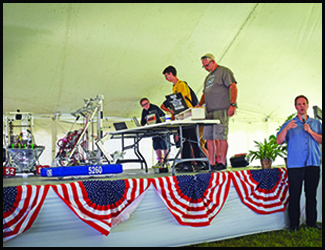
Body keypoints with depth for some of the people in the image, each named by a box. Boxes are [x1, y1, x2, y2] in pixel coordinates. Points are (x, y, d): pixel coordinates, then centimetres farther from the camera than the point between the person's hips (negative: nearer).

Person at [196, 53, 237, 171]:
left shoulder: (224, 71, 1)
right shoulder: (208, 77, 25)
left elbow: (233, 87, -8)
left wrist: (232, 104, -17)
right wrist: (200, 104, 10)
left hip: (221, 110, -8)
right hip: (209, 112, 8)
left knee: (221, 137, -9)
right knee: (209, 137, 5)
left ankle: (222, 163, -4)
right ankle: (211, 163, 10)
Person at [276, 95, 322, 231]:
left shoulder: (316, 123, 16)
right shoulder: (289, 124, 12)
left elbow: (321, 140, 4)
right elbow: (279, 141, 0)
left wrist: (310, 131, -10)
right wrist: (286, 129, -17)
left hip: (313, 164, 2)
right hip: (295, 164, -2)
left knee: (311, 194, 6)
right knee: (294, 195, -2)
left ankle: (311, 222, 17)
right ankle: (294, 224, 5)